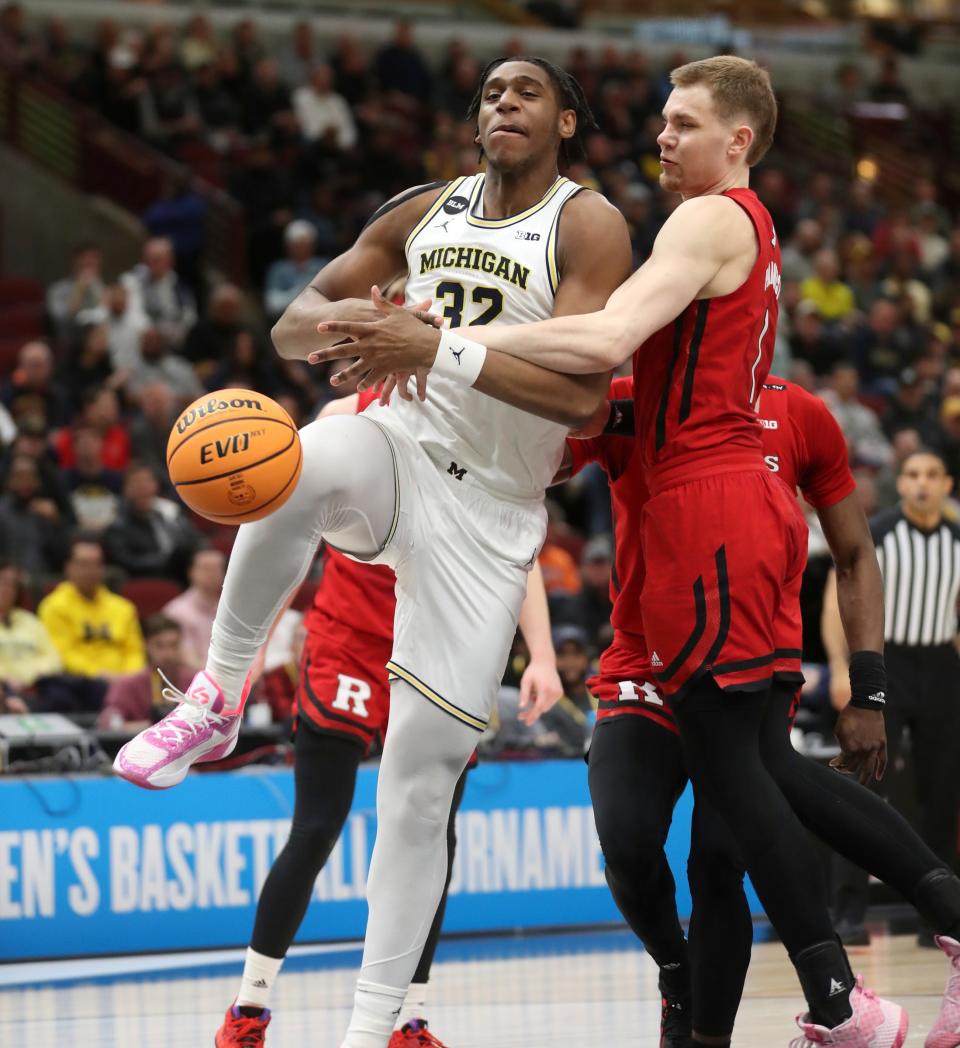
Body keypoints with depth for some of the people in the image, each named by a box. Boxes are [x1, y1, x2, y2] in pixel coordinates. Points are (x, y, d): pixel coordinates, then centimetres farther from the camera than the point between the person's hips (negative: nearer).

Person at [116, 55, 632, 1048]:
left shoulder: (587, 227, -7)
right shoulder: (426, 212, 7)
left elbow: (583, 393, -21)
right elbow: (290, 327, 11)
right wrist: (340, 319, -14)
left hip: (490, 510, -2)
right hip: (399, 444, 3)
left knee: (421, 777, -5)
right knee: (297, 470, -37)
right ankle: (218, 697, -18)